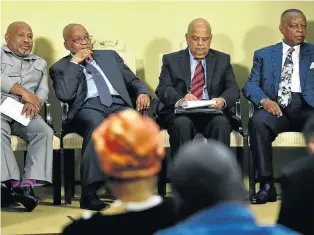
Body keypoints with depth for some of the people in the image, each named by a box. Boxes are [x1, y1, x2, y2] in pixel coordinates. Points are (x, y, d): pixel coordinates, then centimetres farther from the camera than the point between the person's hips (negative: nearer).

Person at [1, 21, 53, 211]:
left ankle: (28, 185, -37)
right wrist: (23, 91, -12)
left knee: (44, 131, -27)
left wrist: (34, 102, -13)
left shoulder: (40, 63, 24)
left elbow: (43, 90, 10)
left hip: (25, 112, 3)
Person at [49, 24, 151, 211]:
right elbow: (64, 95, -3)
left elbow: (133, 81, 25)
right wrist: (75, 62, 0)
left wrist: (143, 93, 2)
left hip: (118, 104, 3)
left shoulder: (110, 56, 29)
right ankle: (89, 192, -39)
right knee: (97, 125, -40)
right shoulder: (60, 67, 17)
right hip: (88, 107, -3)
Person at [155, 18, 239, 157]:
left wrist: (223, 100, -19)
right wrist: (179, 101, -25)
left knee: (221, 122, -32)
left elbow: (233, 88, 7)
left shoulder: (222, 59, 18)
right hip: (181, 113, -1)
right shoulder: (171, 60, 13)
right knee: (182, 123, -34)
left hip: (213, 113, 1)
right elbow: (163, 89, -1)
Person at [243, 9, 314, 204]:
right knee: (257, 122, -34)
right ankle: (267, 185, -31)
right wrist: (264, 100, -12)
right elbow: (251, 85, 9)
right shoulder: (263, 54, 20)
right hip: (275, 107, 1)